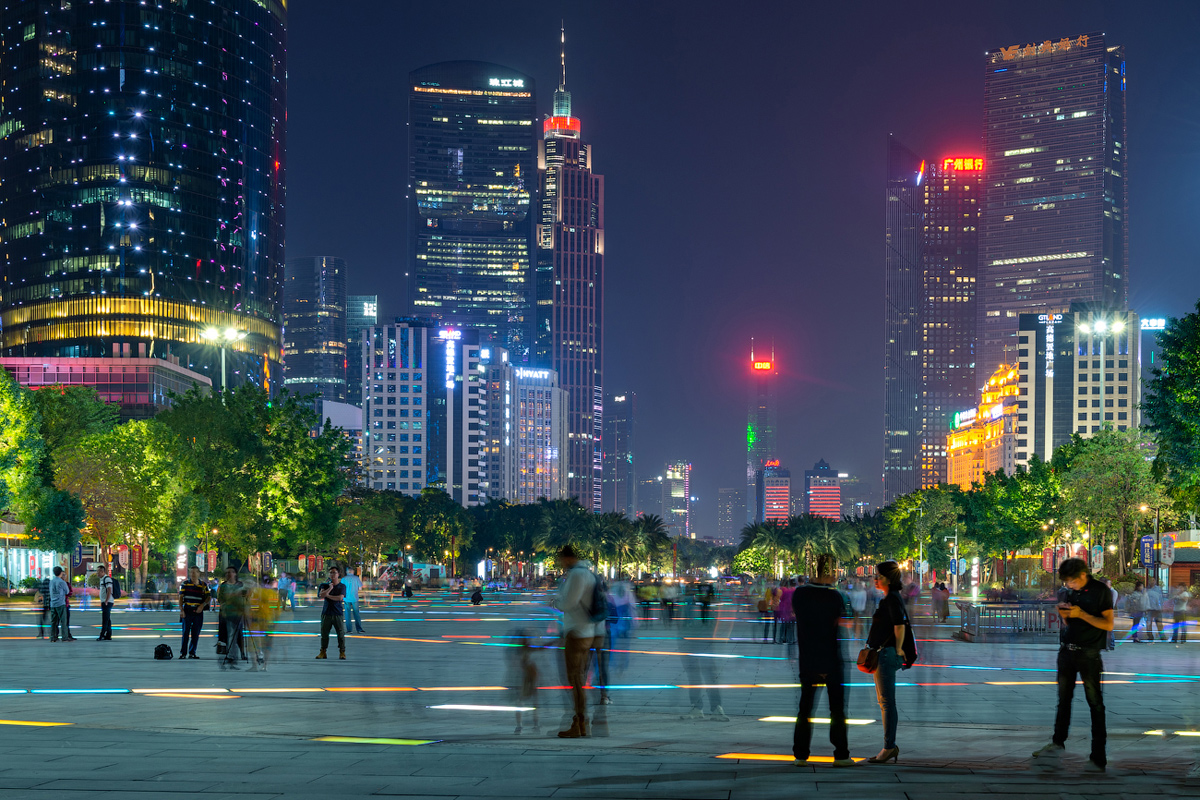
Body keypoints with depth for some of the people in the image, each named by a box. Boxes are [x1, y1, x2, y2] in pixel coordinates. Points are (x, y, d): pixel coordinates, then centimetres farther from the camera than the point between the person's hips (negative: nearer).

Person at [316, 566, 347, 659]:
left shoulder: (342, 586, 4)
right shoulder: (325, 585, 8)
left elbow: (340, 598, -11)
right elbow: (321, 595, -9)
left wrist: (328, 596, -7)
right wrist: (330, 588, -12)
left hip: (338, 614, -2)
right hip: (326, 613, 2)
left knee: (341, 633, -4)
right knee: (324, 633, 4)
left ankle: (342, 652, 2)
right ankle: (323, 652, 13)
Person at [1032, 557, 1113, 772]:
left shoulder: (1101, 591, -7)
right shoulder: (1064, 592, 8)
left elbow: (1108, 624, -10)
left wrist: (1081, 614, -19)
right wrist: (1063, 615, -5)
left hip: (1089, 655, -5)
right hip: (1066, 651, 5)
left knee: (1095, 704, -5)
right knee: (1063, 699, 14)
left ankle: (1098, 757, -5)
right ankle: (1058, 743, 28)